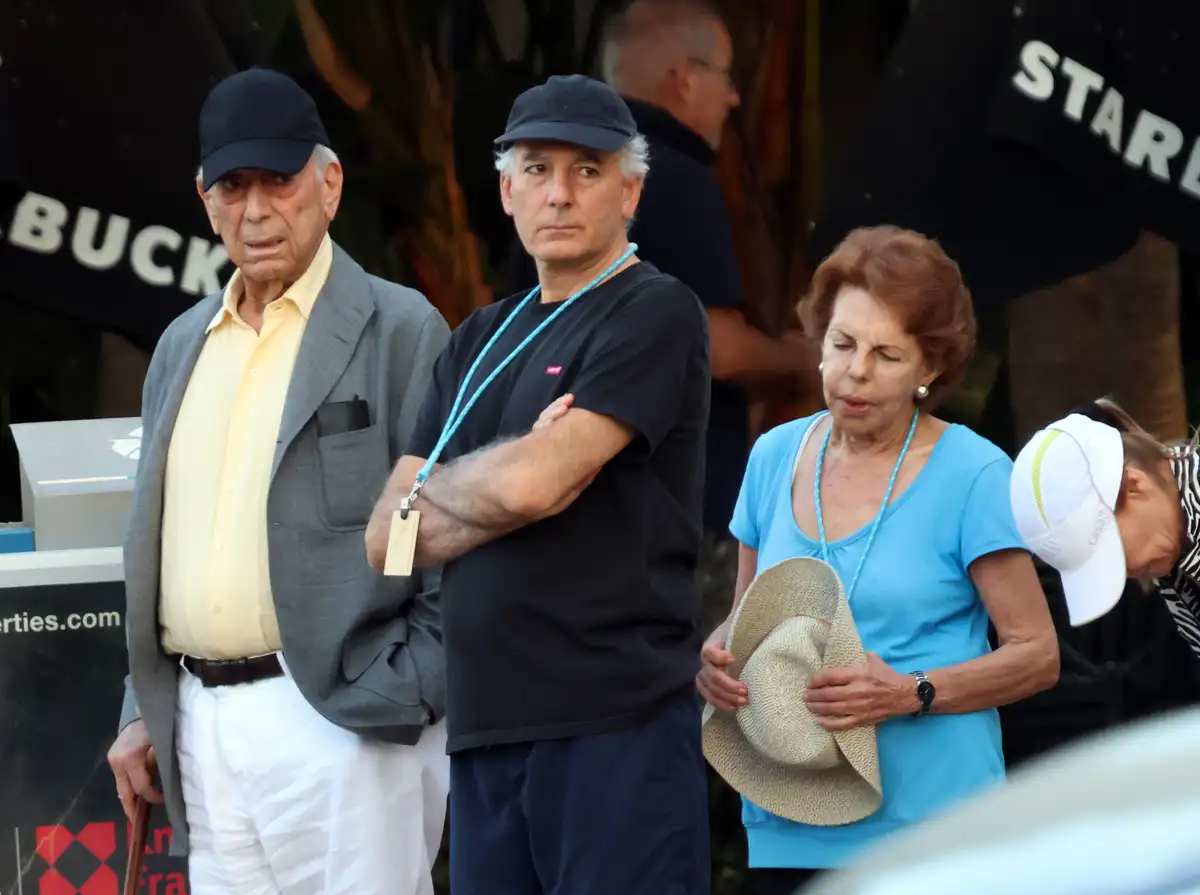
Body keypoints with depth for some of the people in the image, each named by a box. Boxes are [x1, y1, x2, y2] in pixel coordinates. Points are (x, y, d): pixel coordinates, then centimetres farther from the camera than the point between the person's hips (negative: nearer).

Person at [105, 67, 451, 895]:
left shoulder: (400, 332, -3)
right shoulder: (184, 346, 18)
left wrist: (403, 704, -13)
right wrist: (143, 709, 18)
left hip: (340, 723, -6)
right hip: (203, 724, 6)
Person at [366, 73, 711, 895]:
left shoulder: (655, 315, -2)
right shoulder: (482, 340, 20)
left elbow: (535, 481, -14)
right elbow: (387, 539, 13)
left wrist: (437, 490, 6)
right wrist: (498, 489, -4)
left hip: (617, 725, -7)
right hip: (485, 728, 7)